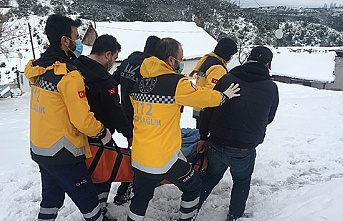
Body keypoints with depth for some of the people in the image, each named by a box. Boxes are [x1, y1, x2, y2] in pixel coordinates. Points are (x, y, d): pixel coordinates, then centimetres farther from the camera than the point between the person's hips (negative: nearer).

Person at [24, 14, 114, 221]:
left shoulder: (38, 68, 3)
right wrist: (103, 132, -6)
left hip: (39, 148, 9)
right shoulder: (69, 75, -22)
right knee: (87, 198, 10)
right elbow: (82, 119, -22)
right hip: (62, 154, -8)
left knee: (52, 196, 25)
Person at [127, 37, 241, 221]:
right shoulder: (176, 83, -16)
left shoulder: (138, 84, 3)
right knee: (193, 186, 21)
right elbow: (203, 96, -5)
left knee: (140, 199, 23)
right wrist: (224, 96, 14)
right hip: (165, 159, -5)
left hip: (139, 158, 6)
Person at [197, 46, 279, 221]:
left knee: (210, 177, 25)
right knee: (242, 183, 27)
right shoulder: (271, 88, -4)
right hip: (245, 150, -1)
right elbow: (269, 119, 10)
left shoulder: (226, 79, -2)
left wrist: (203, 137, 9)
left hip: (216, 145, 2)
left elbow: (209, 110, 0)